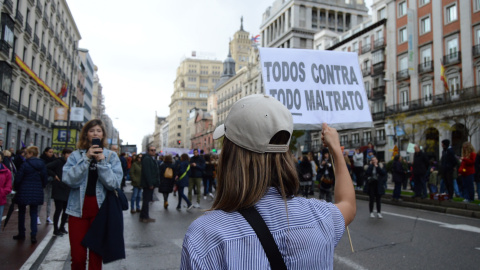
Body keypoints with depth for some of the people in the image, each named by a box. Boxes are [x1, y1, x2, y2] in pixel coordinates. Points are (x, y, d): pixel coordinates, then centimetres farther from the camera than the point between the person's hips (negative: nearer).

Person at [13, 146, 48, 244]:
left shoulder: (25, 164, -12)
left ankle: (21, 234, 22)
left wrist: (16, 188, 7)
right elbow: (45, 179, 4)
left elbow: (18, 178, -9)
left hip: (24, 192, -3)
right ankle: (33, 235, 1)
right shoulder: (42, 165, 1)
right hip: (37, 193, 3)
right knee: (34, 214, 8)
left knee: (21, 213, 13)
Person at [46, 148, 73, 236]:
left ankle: (62, 227, 26)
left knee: (66, 210, 9)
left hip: (67, 190, 6)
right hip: (59, 190, -6)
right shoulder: (58, 162, -7)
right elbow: (47, 168, -15)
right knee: (58, 209, -3)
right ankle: (56, 229, 9)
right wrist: (54, 175, -13)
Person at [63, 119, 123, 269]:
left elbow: (115, 183, -11)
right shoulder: (76, 155, 2)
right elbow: (68, 179, -14)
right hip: (78, 209, 0)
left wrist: (102, 162, -19)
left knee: (96, 256, 11)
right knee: (77, 257, 6)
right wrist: (86, 158, -20)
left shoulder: (111, 156, 1)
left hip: (100, 211, 0)